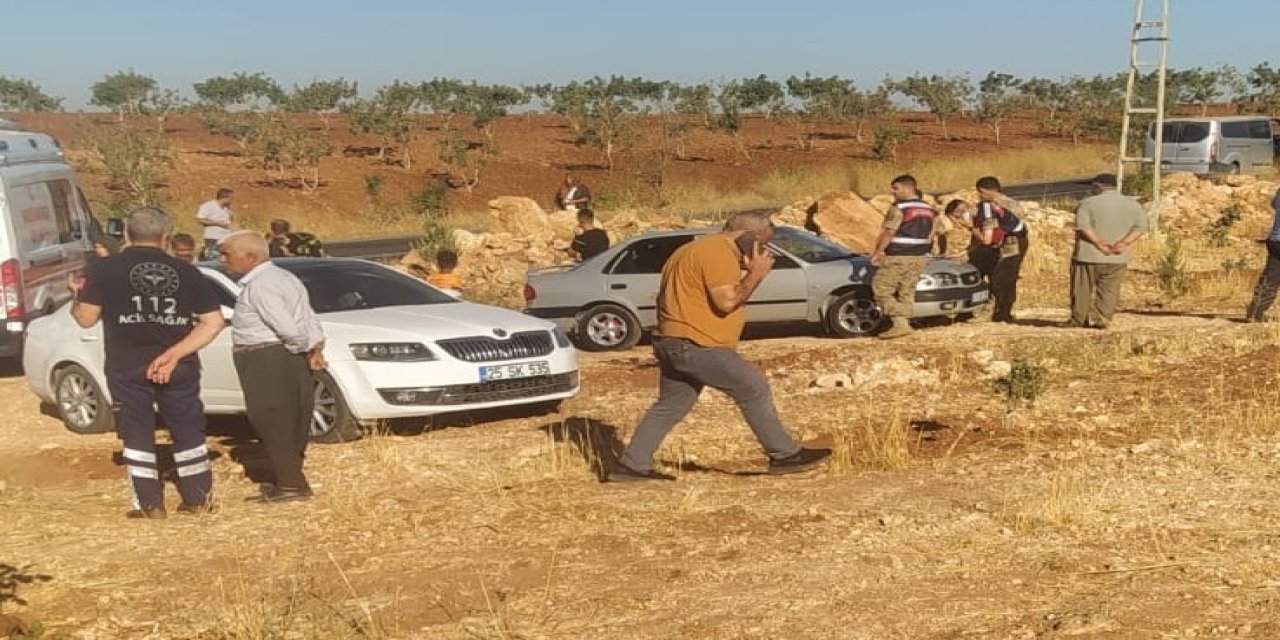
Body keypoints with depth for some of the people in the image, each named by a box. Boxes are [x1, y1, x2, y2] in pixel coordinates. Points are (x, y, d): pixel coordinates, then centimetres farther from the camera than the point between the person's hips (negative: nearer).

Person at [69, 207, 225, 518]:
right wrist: (176, 353, -4)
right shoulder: (186, 271, 4)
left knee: (137, 434, 8)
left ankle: (150, 504, 8)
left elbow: (86, 318, -4)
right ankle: (197, 498, 18)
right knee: (188, 430, 14)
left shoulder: (104, 269, -3)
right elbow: (213, 322, -1)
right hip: (179, 366, 2)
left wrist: (78, 297, 16)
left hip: (127, 367, -2)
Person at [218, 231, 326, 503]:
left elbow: (289, 328, -24)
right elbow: (309, 319, 14)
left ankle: (290, 485, -1)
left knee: (272, 423, -3)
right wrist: (316, 348, 3)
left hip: (267, 361, -10)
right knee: (288, 425, 14)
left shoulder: (259, 285, -16)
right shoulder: (283, 277, 17)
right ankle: (291, 481, 21)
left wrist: (303, 349, -7)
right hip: (290, 360, 10)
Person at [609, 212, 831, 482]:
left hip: (673, 344, 10)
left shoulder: (696, 249, 21)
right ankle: (785, 454, -1)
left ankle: (631, 465, 14)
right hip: (696, 345, -10)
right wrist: (756, 273, -13)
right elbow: (726, 301, -22)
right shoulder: (719, 252, -14)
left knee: (669, 407, 14)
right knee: (754, 389, -5)